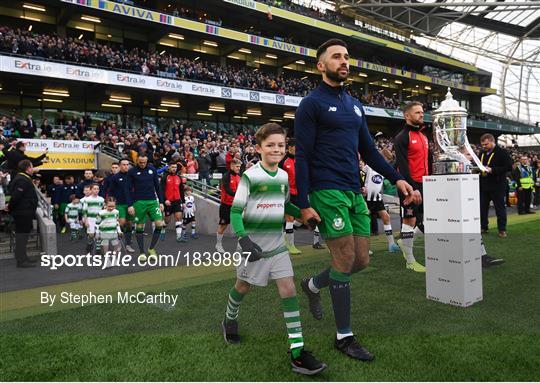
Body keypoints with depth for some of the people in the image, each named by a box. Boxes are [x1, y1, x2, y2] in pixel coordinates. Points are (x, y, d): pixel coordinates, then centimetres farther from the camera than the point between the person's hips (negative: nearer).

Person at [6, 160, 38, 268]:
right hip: (23, 213, -11)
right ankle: (21, 260, -1)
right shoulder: (22, 180, -19)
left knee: (22, 235, 15)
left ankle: (22, 258, 24)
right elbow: (16, 196, -24)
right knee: (22, 235, -6)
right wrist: (10, 208, -11)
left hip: (24, 213, 11)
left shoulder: (23, 179, 15)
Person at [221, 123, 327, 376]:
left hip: (277, 244, 4)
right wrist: (244, 240, -28)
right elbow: (235, 211, -16)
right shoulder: (250, 176, -14)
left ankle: (297, 353, -1)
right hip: (254, 244, -4)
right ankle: (230, 321, 47)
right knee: (244, 286, 15)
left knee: (289, 290, -4)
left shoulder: (284, 176, 3)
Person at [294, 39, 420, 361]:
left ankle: (313, 285, 35)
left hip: (355, 192, 7)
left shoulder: (355, 105, 18)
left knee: (361, 261, 9)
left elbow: (369, 151, 20)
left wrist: (397, 178, 8)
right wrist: (304, 204, -14)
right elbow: (302, 157, -8)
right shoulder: (311, 104, -3)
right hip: (328, 192, -7)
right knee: (345, 261, -5)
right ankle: (344, 336, 12)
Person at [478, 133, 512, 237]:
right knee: (482, 207, 9)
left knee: (500, 207, 2)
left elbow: (509, 167, -15)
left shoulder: (502, 153, -7)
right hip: (483, 185, 6)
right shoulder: (482, 153, 14)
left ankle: (502, 230, 10)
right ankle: (483, 227, 21)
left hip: (497, 186, -6)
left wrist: (492, 170, -22)